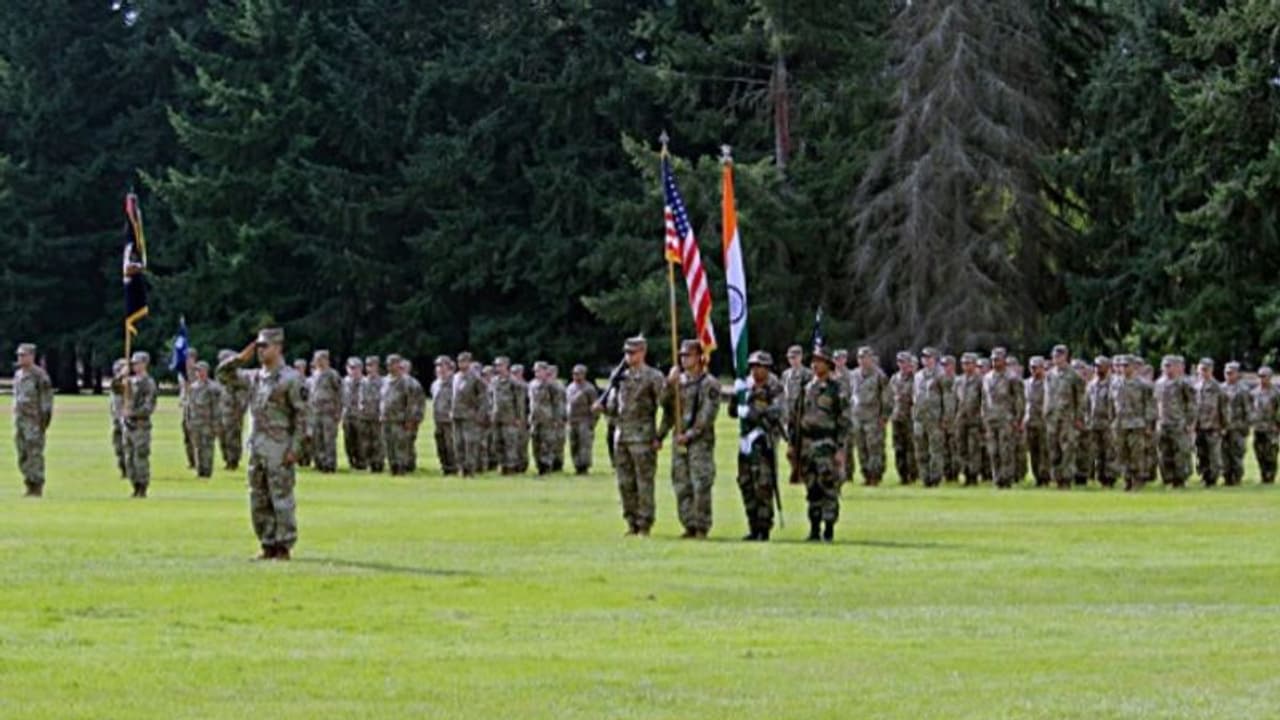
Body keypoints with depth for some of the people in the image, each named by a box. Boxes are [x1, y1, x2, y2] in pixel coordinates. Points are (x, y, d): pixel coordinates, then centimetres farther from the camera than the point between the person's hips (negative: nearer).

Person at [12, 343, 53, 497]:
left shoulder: (39, 375, -10)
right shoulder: (18, 375, 15)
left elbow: (47, 397, -11)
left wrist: (45, 419, -15)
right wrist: (16, 419, 18)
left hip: (34, 421, -8)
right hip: (19, 419, 8)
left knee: (35, 453, -8)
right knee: (22, 454, 7)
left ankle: (37, 488, -6)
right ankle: (30, 484, 12)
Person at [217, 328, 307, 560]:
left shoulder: (291, 378, -8)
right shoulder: (255, 377, 12)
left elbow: (302, 415, -10)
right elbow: (223, 375, 19)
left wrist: (295, 448, -15)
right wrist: (241, 358, 4)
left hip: (279, 446, -7)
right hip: (257, 445, 7)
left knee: (282, 498, -4)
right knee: (259, 501, 9)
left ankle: (284, 547, 0)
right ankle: (268, 546, 16)